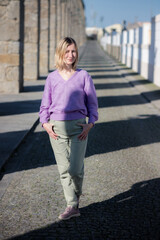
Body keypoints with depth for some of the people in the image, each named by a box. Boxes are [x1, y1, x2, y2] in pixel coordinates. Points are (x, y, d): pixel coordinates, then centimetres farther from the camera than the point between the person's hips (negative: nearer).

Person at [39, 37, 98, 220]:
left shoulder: (83, 76, 2)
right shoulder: (52, 78, 6)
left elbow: (92, 102, 6)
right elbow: (45, 104, 13)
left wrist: (90, 124, -5)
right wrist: (45, 123, -1)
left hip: (78, 126, -2)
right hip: (56, 127, 2)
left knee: (75, 169, -5)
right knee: (64, 170, 4)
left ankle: (76, 195, 26)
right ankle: (72, 206, 14)